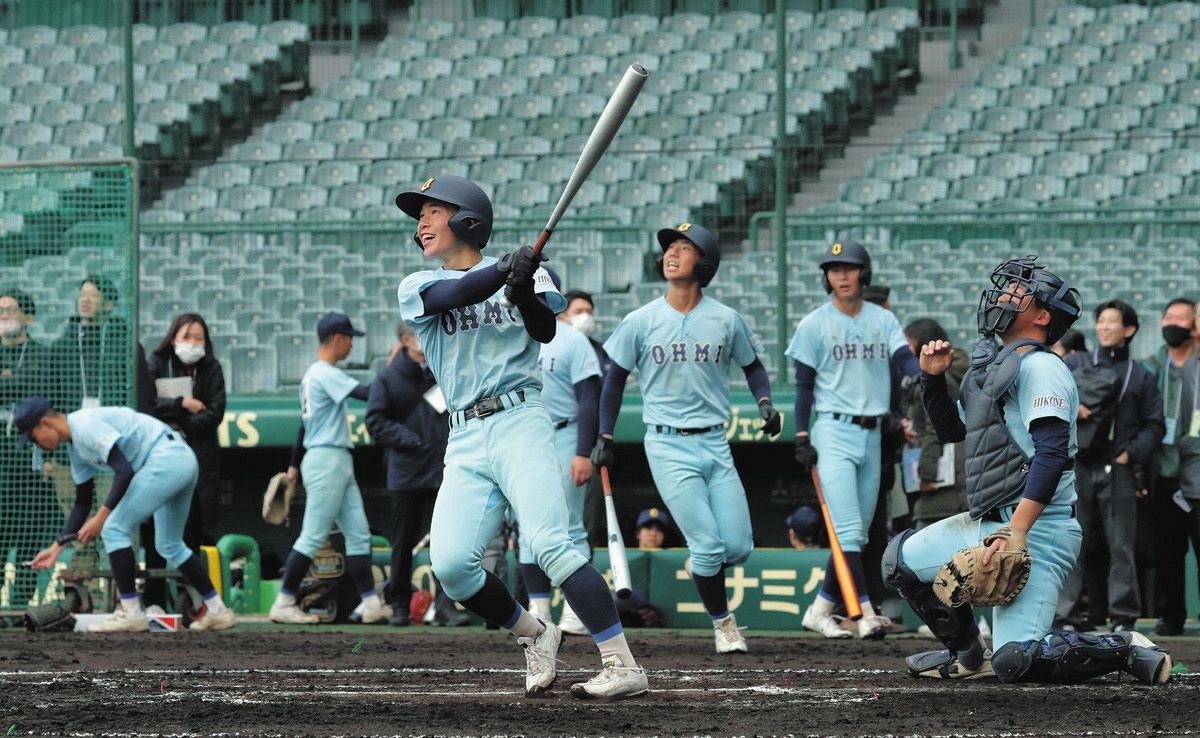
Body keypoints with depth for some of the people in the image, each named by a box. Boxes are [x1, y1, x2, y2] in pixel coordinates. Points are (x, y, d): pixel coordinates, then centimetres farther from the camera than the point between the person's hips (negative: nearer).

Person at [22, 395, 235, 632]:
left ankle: (132, 614, -5)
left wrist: (100, 517, -18)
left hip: (166, 459, -11)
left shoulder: (85, 425, -13)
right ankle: (216, 611, 29)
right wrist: (57, 546, 22)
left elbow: (125, 471, -20)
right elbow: (82, 503, 26)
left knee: (114, 530, -8)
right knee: (169, 546, 22)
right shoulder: (76, 448, 18)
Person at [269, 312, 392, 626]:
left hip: (340, 463, 10)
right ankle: (284, 603, -5)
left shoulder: (313, 375, 18)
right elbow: (368, 394, -24)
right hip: (326, 459, -10)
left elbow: (304, 424, 23)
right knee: (312, 537, -8)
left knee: (359, 535, 6)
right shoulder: (326, 374, -13)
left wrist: (295, 465, 27)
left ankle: (370, 602, 3)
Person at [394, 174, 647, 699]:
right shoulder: (416, 287, 14)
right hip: (465, 443, 4)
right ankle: (533, 636, 12)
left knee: (550, 546, -20)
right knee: (450, 563, -12)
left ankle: (622, 665, -21)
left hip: (520, 424, -4)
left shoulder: (524, 272, 10)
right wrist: (504, 271, -27)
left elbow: (545, 331, -7)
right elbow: (452, 295, -9)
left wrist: (525, 295, -28)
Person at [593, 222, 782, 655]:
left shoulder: (726, 320, 1)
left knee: (739, 548, -3)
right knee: (709, 546, -11)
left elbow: (751, 366, 15)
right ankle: (722, 622, 11)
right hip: (668, 445, -2)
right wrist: (605, 437, 4)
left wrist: (764, 401, -4)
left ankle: (702, 569, 32)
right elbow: (616, 377, 8)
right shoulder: (641, 322, -2)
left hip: (714, 443, 2)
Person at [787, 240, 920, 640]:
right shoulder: (815, 325, -1)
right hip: (834, 431, -5)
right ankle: (866, 614, -21)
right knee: (847, 531, -15)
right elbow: (803, 384, 0)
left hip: (871, 434, 5)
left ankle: (820, 610, 16)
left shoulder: (883, 320, 9)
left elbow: (904, 359, -5)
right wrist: (802, 437, -8)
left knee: (857, 533, 7)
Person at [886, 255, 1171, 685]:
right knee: (901, 559, 18)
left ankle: (1125, 650, -3)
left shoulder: (1039, 367, -11)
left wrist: (1017, 531, -30)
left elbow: (1053, 452, -23)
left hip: (1038, 531, -10)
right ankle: (967, 656, 26)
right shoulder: (994, 364, 19)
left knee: (1015, 661, -20)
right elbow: (952, 430, 32)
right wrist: (933, 378, 15)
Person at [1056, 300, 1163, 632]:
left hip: (1118, 470, -1)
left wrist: (1132, 453, -4)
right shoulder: (1076, 364, 13)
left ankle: (1123, 616, 0)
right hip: (1079, 468, 1)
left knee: (1120, 545, -3)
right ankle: (1068, 614, 3)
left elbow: (1154, 425, 11)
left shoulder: (1140, 376, 12)